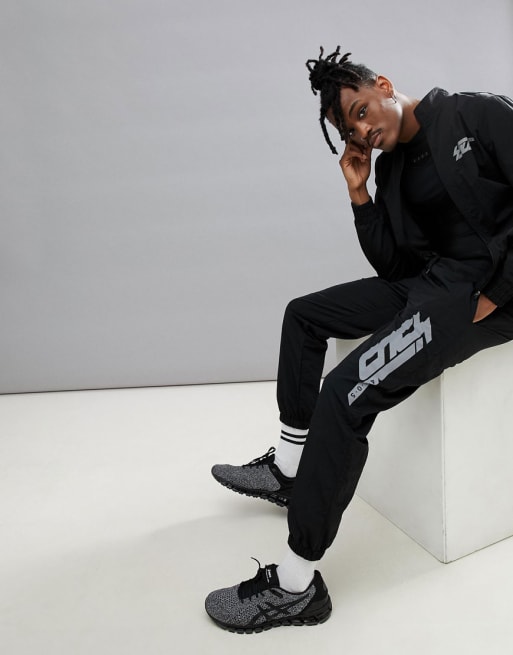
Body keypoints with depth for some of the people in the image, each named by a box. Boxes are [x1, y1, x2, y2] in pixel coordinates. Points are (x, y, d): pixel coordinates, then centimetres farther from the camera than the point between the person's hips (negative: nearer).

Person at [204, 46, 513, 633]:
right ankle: (289, 468, 15)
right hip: (429, 279, 9)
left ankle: (295, 585, -14)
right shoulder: (392, 167, 14)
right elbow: (393, 265, 10)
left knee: (346, 393, -25)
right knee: (304, 315, 11)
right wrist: (359, 194, 2)